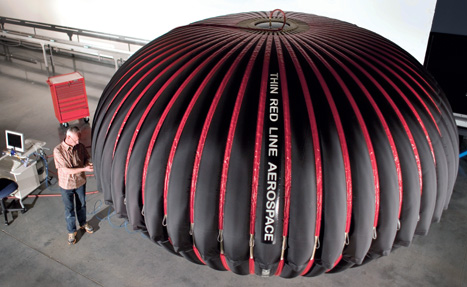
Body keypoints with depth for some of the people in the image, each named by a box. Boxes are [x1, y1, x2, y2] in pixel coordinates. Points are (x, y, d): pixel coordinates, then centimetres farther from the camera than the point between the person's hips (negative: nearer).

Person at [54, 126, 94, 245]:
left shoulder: (80, 146, -13)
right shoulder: (58, 150, -24)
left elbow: (86, 158, 2)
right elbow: (66, 170, -25)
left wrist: (89, 164, -22)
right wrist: (84, 169, -31)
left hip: (80, 181, 3)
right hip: (66, 185, -3)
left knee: (81, 205, 23)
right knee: (69, 209, 13)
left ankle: (83, 223, 48)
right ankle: (71, 231, 34)